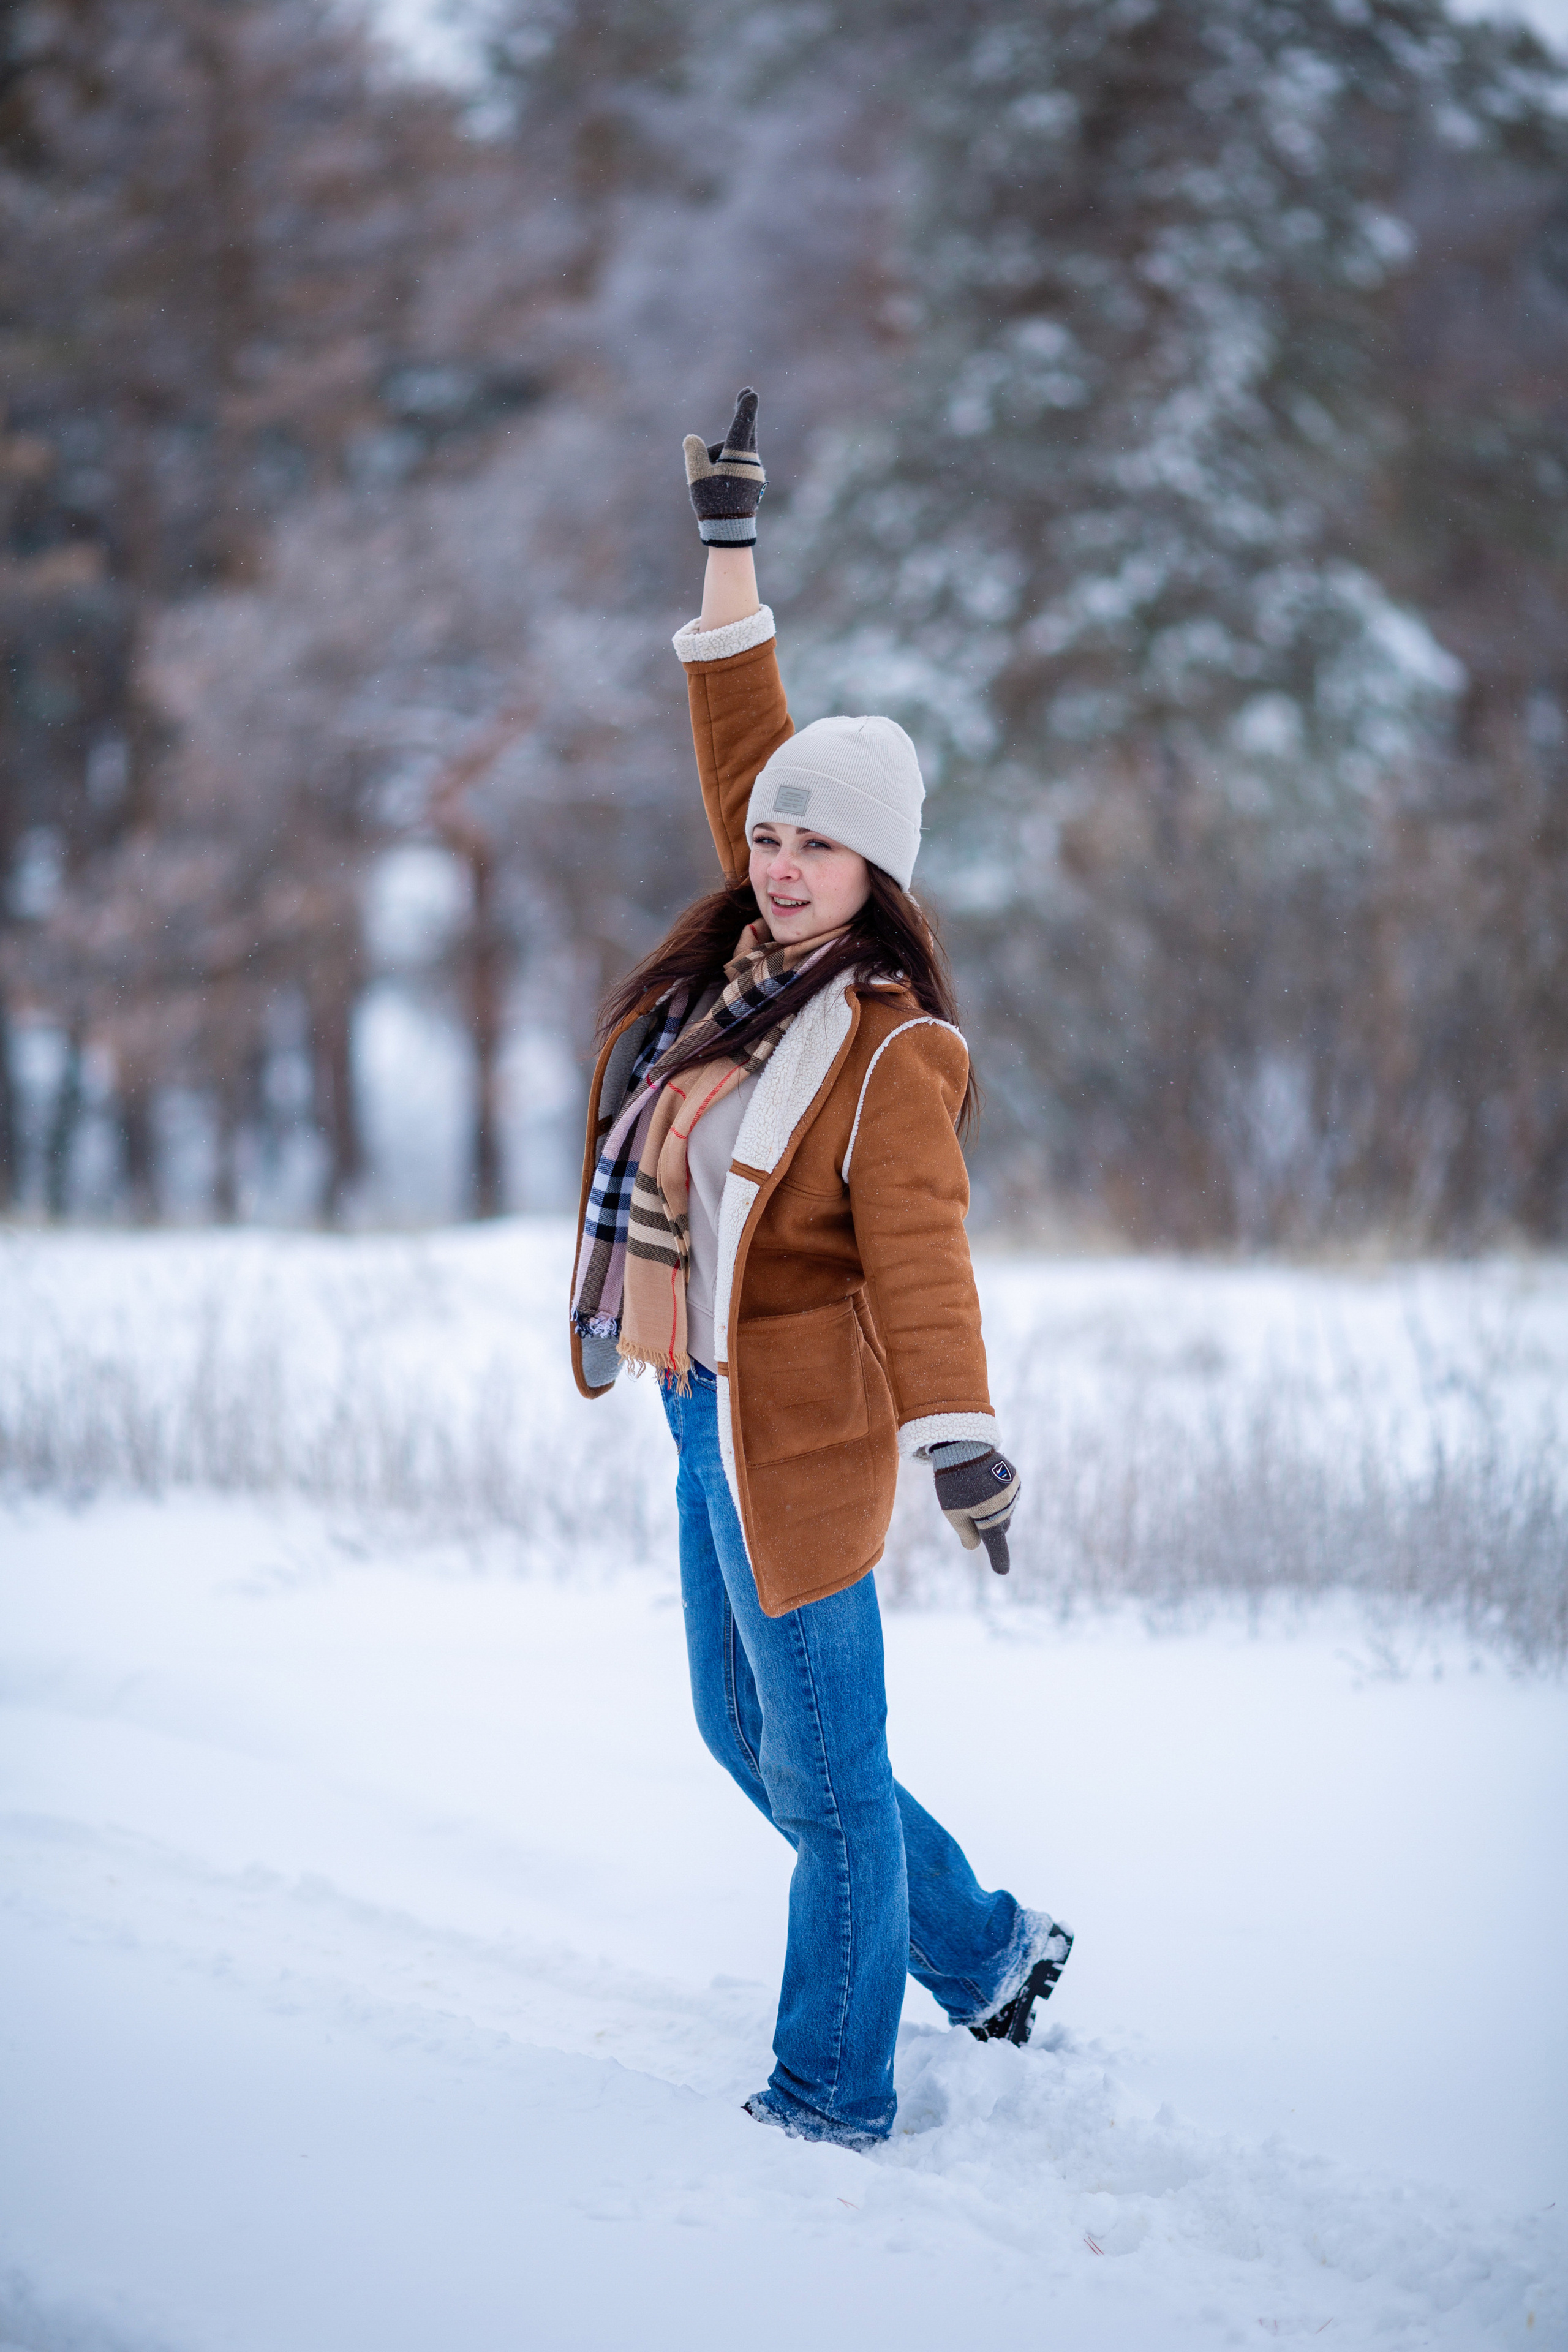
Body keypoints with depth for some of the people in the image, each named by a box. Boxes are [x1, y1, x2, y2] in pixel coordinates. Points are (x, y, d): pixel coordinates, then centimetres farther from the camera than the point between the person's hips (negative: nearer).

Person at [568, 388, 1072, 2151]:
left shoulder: (893, 1050, -15)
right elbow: (740, 748, 12)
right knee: (747, 1737, 19)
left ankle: (833, 2090, 15)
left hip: (795, 1438, -9)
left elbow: (918, 1250, -26)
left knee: (823, 1770, 2)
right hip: (709, 1418, 9)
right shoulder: (757, 958, 5)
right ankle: (980, 1948, 34)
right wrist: (727, 545, 12)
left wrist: (960, 1433, -37)